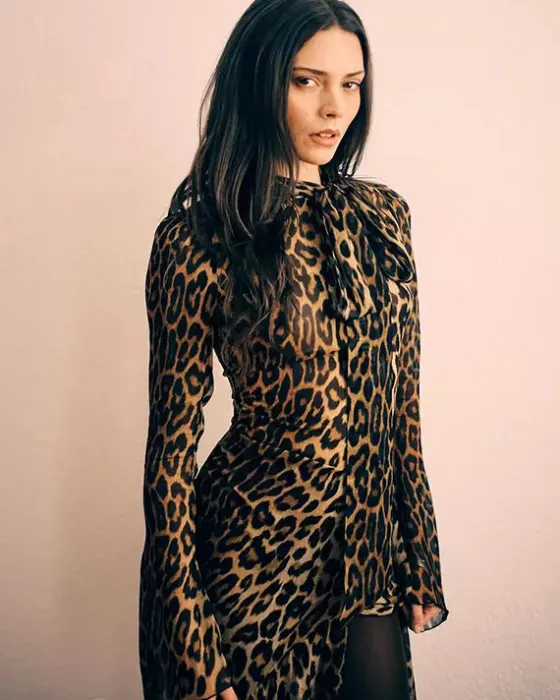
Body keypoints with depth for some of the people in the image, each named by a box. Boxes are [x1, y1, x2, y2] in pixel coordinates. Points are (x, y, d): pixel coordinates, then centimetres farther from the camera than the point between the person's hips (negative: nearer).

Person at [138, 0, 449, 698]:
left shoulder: (382, 215, 2)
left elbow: (402, 405, 6)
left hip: (371, 548, 5)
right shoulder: (201, 236, -13)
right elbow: (172, 447, -11)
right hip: (255, 544, -4)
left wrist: (421, 561, 8)